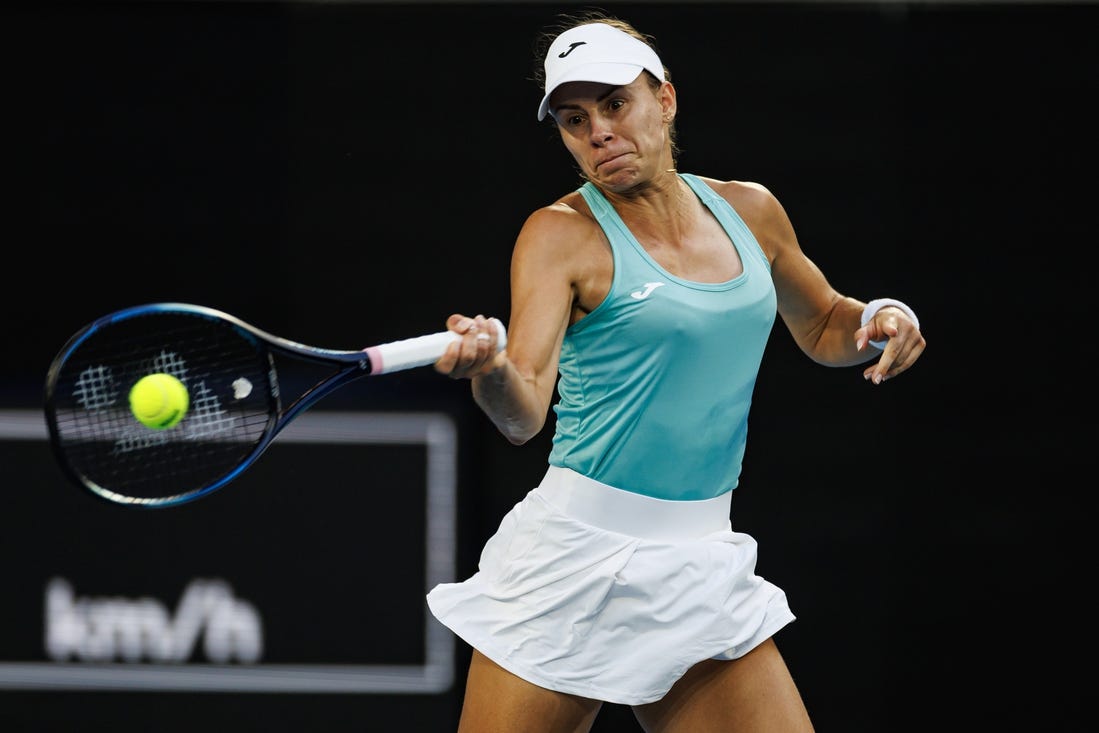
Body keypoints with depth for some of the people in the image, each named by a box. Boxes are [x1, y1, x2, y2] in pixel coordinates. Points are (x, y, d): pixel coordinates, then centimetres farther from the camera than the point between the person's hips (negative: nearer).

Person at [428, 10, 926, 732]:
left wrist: (881, 321, 4)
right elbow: (525, 414, -19)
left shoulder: (750, 211, 8)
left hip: (703, 569, 4)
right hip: (575, 562, -4)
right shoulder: (564, 234, -7)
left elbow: (823, 330, 26)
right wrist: (492, 367, -42)